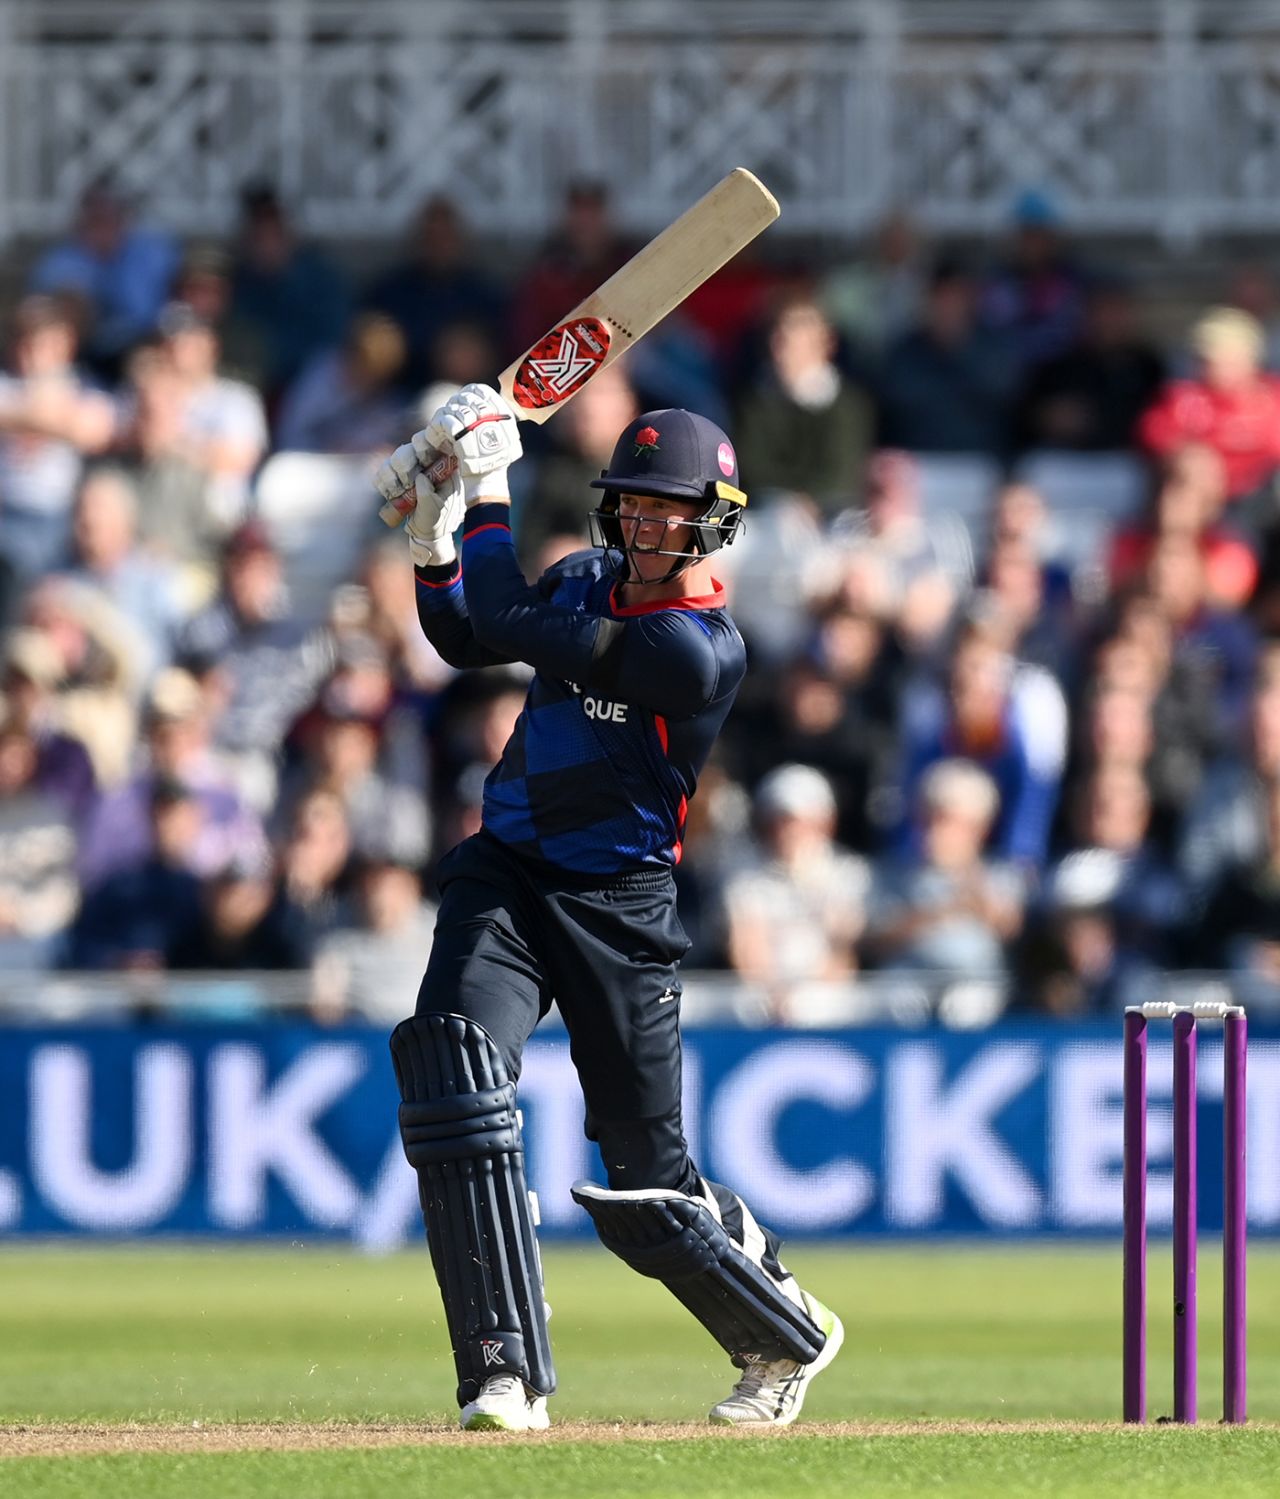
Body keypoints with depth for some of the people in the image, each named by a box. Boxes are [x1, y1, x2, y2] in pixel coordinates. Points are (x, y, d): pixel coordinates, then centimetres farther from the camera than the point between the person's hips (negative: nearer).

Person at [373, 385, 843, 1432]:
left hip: (615, 910, -6)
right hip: (505, 876, 6)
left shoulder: (700, 650, -21)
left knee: (647, 1183, 1)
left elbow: (509, 626, -24)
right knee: (450, 1069, -22)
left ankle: (788, 1339, 32)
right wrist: (434, 533, 2)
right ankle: (511, 1377, -23)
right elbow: (465, 639, 18)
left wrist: (491, 486, -14)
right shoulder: (593, 582, 5)